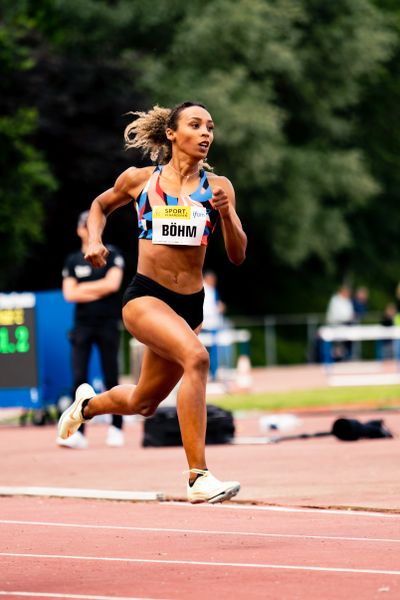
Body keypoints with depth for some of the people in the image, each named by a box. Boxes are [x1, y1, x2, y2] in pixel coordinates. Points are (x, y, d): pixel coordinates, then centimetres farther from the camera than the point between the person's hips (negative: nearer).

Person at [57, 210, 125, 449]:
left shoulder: (112, 255, 4)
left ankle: (116, 428, 9)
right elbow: (69, 294, 0)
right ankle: (77, 432, -9)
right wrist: (99, 292, -7)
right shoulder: (73, 261, 10)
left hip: (108, 324, -2)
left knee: (111, 377, 1)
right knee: (79, 378, -6)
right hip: (82, 324, 2)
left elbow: (113, 284, -11)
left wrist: (84, 288, -5)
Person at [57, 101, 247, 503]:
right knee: (196, 356, -33)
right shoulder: (139, 180, 1)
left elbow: (237, 256, 1)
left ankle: (88, 403, 54)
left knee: (142, 403, 18)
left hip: (191, 304, 4)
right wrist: (94, 240, 3)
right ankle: (198, 478, -34)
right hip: (145, 296, -4)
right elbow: (101, 204, 22)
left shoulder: (218, 186, 4)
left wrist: (225, 212, -15)